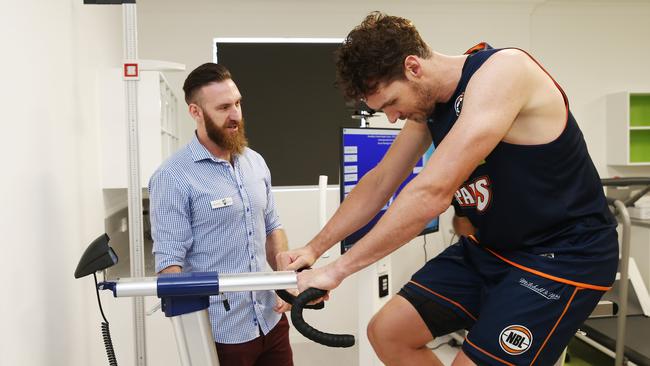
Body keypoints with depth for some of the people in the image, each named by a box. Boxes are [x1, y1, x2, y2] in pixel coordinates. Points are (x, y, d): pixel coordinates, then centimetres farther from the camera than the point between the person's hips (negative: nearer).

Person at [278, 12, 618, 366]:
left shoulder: (502, 70, -25)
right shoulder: (427, 101, 1)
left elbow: (432, 192, -33)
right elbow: (380, 181, 8)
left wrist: (337, 269, -28)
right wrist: (313, 248, 1)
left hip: (563, 253, -8)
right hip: (488, 247, 8)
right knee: (386, 333, 6)